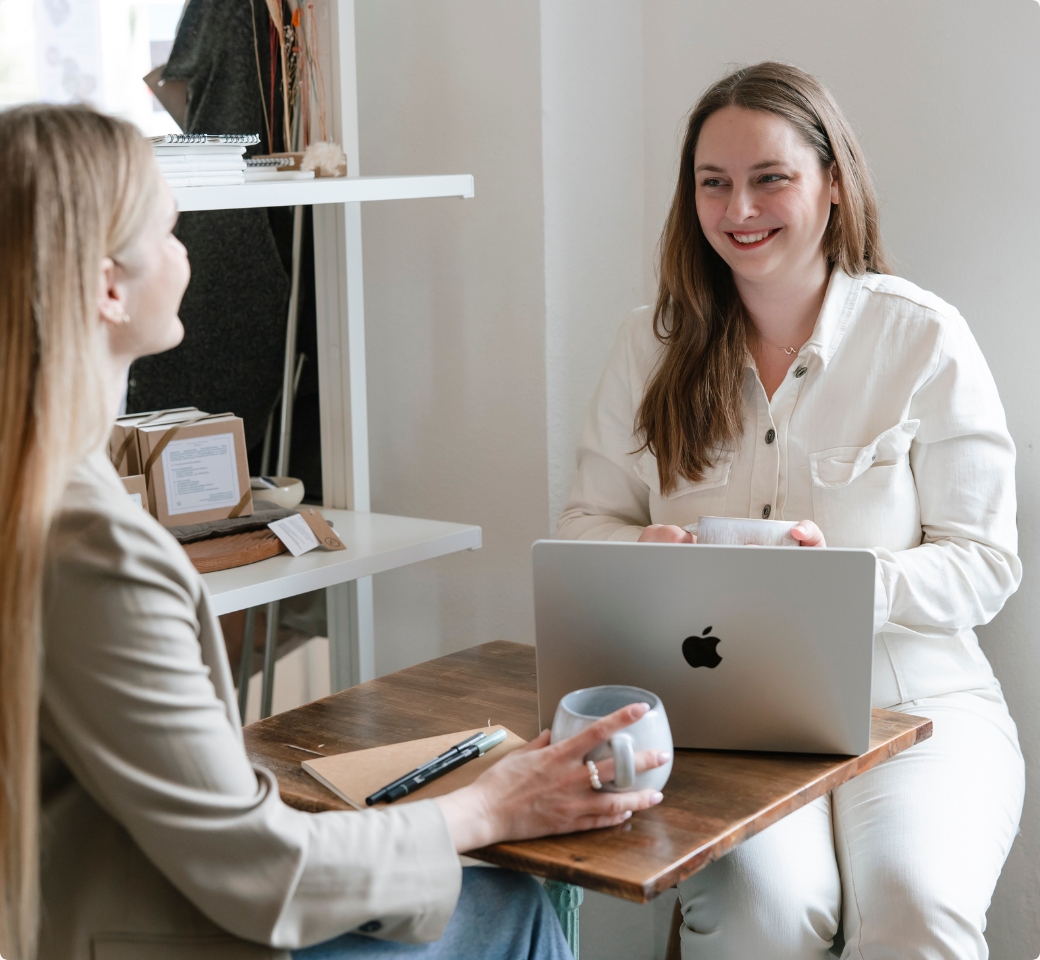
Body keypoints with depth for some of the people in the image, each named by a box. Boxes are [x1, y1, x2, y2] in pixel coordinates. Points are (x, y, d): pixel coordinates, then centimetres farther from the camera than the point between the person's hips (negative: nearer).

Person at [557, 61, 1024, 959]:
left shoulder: (923, 337, -1)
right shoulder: (653, 345, 8)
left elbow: (986, 563, -1)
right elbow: (588, 522, 10)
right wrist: (643, 555, -13)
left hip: (914, 705, -1)